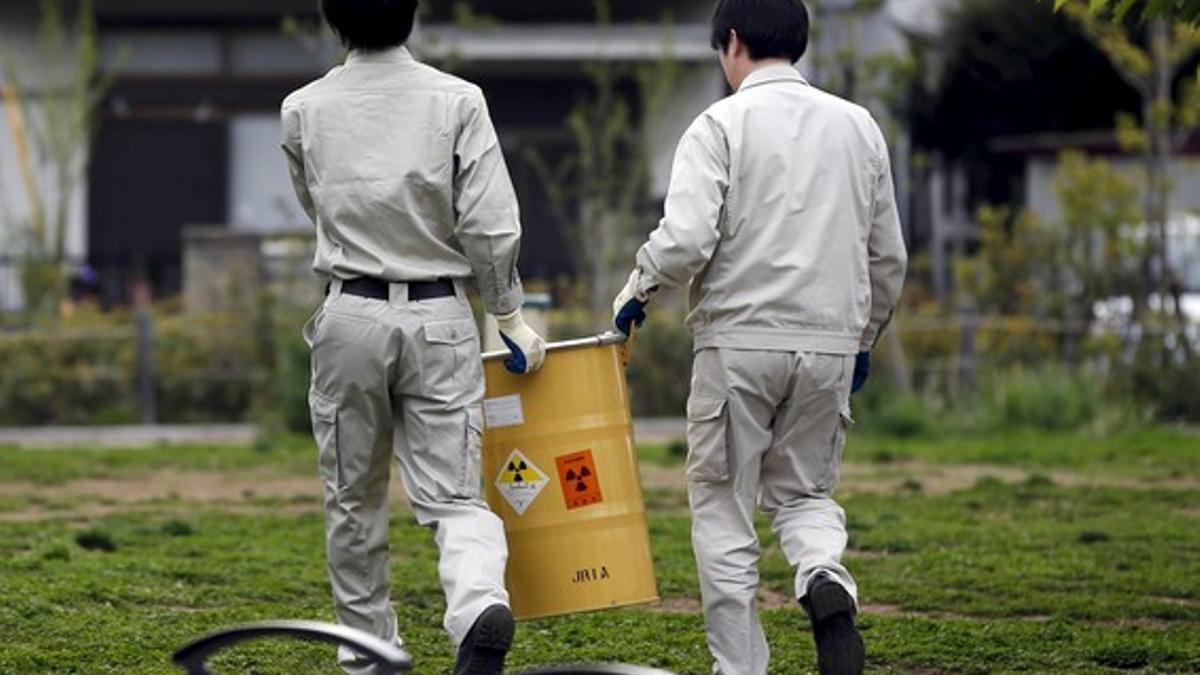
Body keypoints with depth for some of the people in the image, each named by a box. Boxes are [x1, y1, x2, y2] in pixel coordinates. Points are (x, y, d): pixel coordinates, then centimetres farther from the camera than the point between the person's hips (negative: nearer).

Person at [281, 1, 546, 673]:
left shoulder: (304, 111, 0)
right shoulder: (457, 101, -5)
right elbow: (491, 227, -9)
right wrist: (511, 316, 3)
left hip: (352, 317, 1)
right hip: (441, 319, -1)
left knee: (355, 500, 14)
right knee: (454, 496, -1)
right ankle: (482, 605, -29)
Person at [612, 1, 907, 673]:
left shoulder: (721, 125, -5)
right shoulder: (858, 125, 10)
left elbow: (685, 239, -17)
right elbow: (889, 256, 14)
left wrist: (637, 290, 2)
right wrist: (865, 338, 26)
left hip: (740, 341, -4)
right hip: (830, 343, 4)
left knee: (722, 507, 7)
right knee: (804, 491, 18)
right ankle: (827, 578, -14)